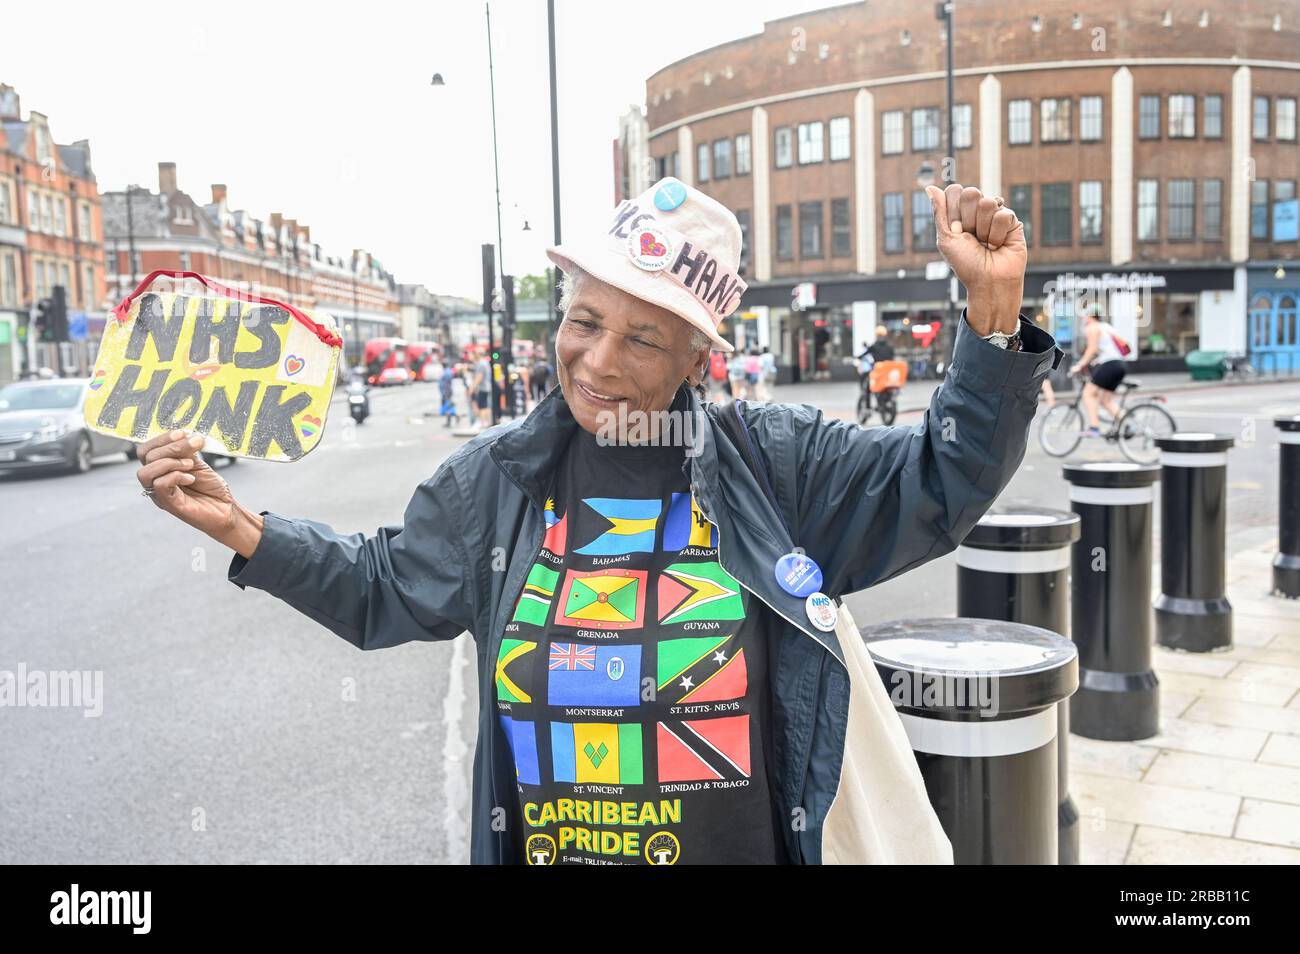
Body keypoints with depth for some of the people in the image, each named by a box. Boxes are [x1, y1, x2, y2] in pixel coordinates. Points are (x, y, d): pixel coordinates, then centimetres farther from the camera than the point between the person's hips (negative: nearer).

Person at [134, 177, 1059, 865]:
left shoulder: (776, 463, -8)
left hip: (752, 845, -1)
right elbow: (381, 591, 11)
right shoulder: (498, 476, -1)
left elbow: (941, 483, -7)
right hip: (535, 847, 2)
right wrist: (239, 525, 0)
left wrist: (993, 309, -19)